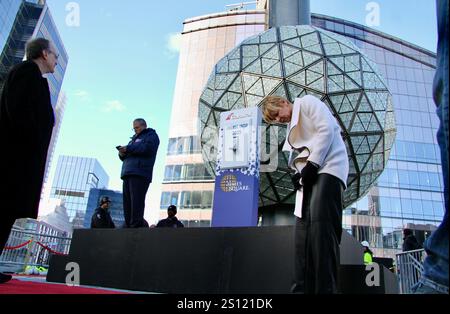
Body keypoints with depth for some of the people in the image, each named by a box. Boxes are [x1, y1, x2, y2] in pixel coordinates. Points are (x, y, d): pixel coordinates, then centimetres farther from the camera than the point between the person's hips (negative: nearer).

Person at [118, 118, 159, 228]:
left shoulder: (151, 136, 11)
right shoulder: (134, 138, 34)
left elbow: (147, 149, -11)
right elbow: (125, 157, 31)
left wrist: (128, 149, -10)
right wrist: (122, 153, 7)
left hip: (140, 174, -8)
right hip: (128, 174, 8)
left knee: (136, 202, -16)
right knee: (127, 202, 1)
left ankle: (136, 225, -19)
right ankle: (128, 225, 0)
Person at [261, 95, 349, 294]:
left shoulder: (307, 102, 7)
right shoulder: (292, 127, 29)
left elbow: (327, 129, -8)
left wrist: (312, 165, -15)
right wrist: (299, 173, 1)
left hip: (327, 168, -8)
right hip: (309, 175, 9)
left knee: (321, 227, -21)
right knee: (303, 231, -2)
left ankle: (326, 288, -21)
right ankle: (303, 288, -2)